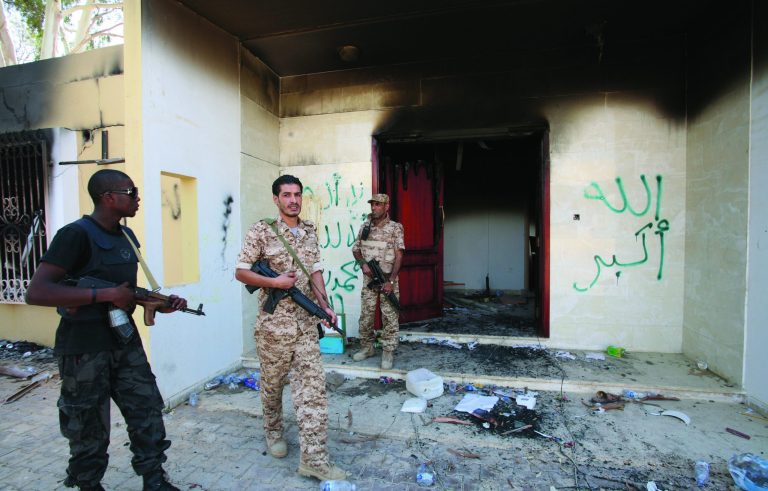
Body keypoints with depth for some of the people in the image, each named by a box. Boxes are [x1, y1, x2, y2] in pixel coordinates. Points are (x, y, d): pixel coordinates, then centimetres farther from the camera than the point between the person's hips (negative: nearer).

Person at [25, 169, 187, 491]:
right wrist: (106, 295, -25)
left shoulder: (127, 235, 9)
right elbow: (36, 292, -23)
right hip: (83, 350, -7)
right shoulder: (76, 234, -16)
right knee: (90, 429, 9)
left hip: (126, 341, 7)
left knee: (147, 410, 11)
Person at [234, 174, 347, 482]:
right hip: (274, 323, -3)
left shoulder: (309, 232, 8)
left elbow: (315, 272, 11)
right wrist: (274, 282, -17)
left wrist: (324, 305, 1)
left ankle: (314, 458, 7)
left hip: (306, 322, 4)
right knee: (273, 384, 16)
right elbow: (240, 272, -6)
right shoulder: (261, 231, -6)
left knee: (312, 387, -1)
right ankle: (273, 432, 43)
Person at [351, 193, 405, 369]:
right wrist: (363, 263, -7)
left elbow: (398, 256, -10)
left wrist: (391, 281, -16)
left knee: (389, 317, 0)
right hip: (369, 278, 4)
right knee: (365, 315, 9)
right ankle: (367, 347, 25)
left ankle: (388, 352, 10)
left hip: (388, 279, -4)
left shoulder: (395, 228, -6)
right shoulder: (365, 226, 7)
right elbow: (356, 249, 14)